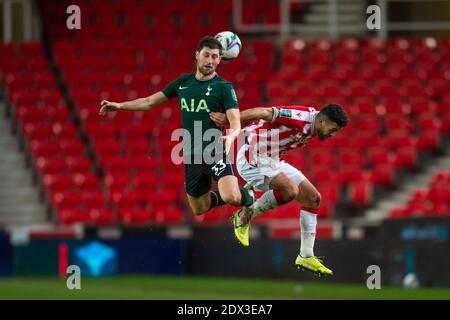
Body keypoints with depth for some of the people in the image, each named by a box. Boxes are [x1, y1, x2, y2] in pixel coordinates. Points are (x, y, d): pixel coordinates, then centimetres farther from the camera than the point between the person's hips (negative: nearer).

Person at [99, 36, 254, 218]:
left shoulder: (223, 87, -7)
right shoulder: (183, 82, 9)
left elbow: (235, 121, -17)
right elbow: (150, 102, 16)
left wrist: (231, 136, -40)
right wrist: (120, 106, 5)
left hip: (215, 153, -5)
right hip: (191, 155, 5)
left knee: (232, 198, -26)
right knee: (199, 209, 12)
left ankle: (247, 196, 9)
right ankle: (220, 197, 43)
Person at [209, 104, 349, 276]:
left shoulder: (311, 127, 6)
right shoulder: (302, 119, -24)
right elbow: (266, 113, -28)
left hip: (273, 161, 11)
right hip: (252, 159, -11)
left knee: (313, 198, 5)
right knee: (290, 190, -31)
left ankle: (306, 256, 10)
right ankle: (245, 215, -7)